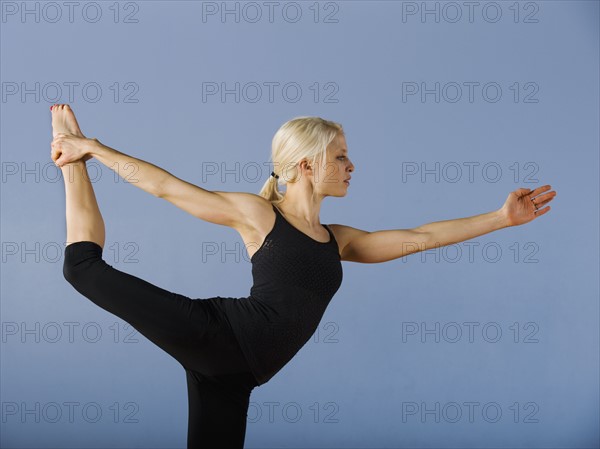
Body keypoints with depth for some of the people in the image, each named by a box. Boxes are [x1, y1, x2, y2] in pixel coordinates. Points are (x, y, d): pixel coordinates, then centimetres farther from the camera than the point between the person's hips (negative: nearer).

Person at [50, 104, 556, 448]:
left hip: (232, 367, 6)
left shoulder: (339, 239, 18)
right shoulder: (257, 213, 0)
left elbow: (421, 237, 18)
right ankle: (72, 161, 10)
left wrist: (502, 217, 15)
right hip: (222, 334, -5)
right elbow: (166, 185, 1)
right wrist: (91, 149, 0)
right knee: (86, 267, -13)